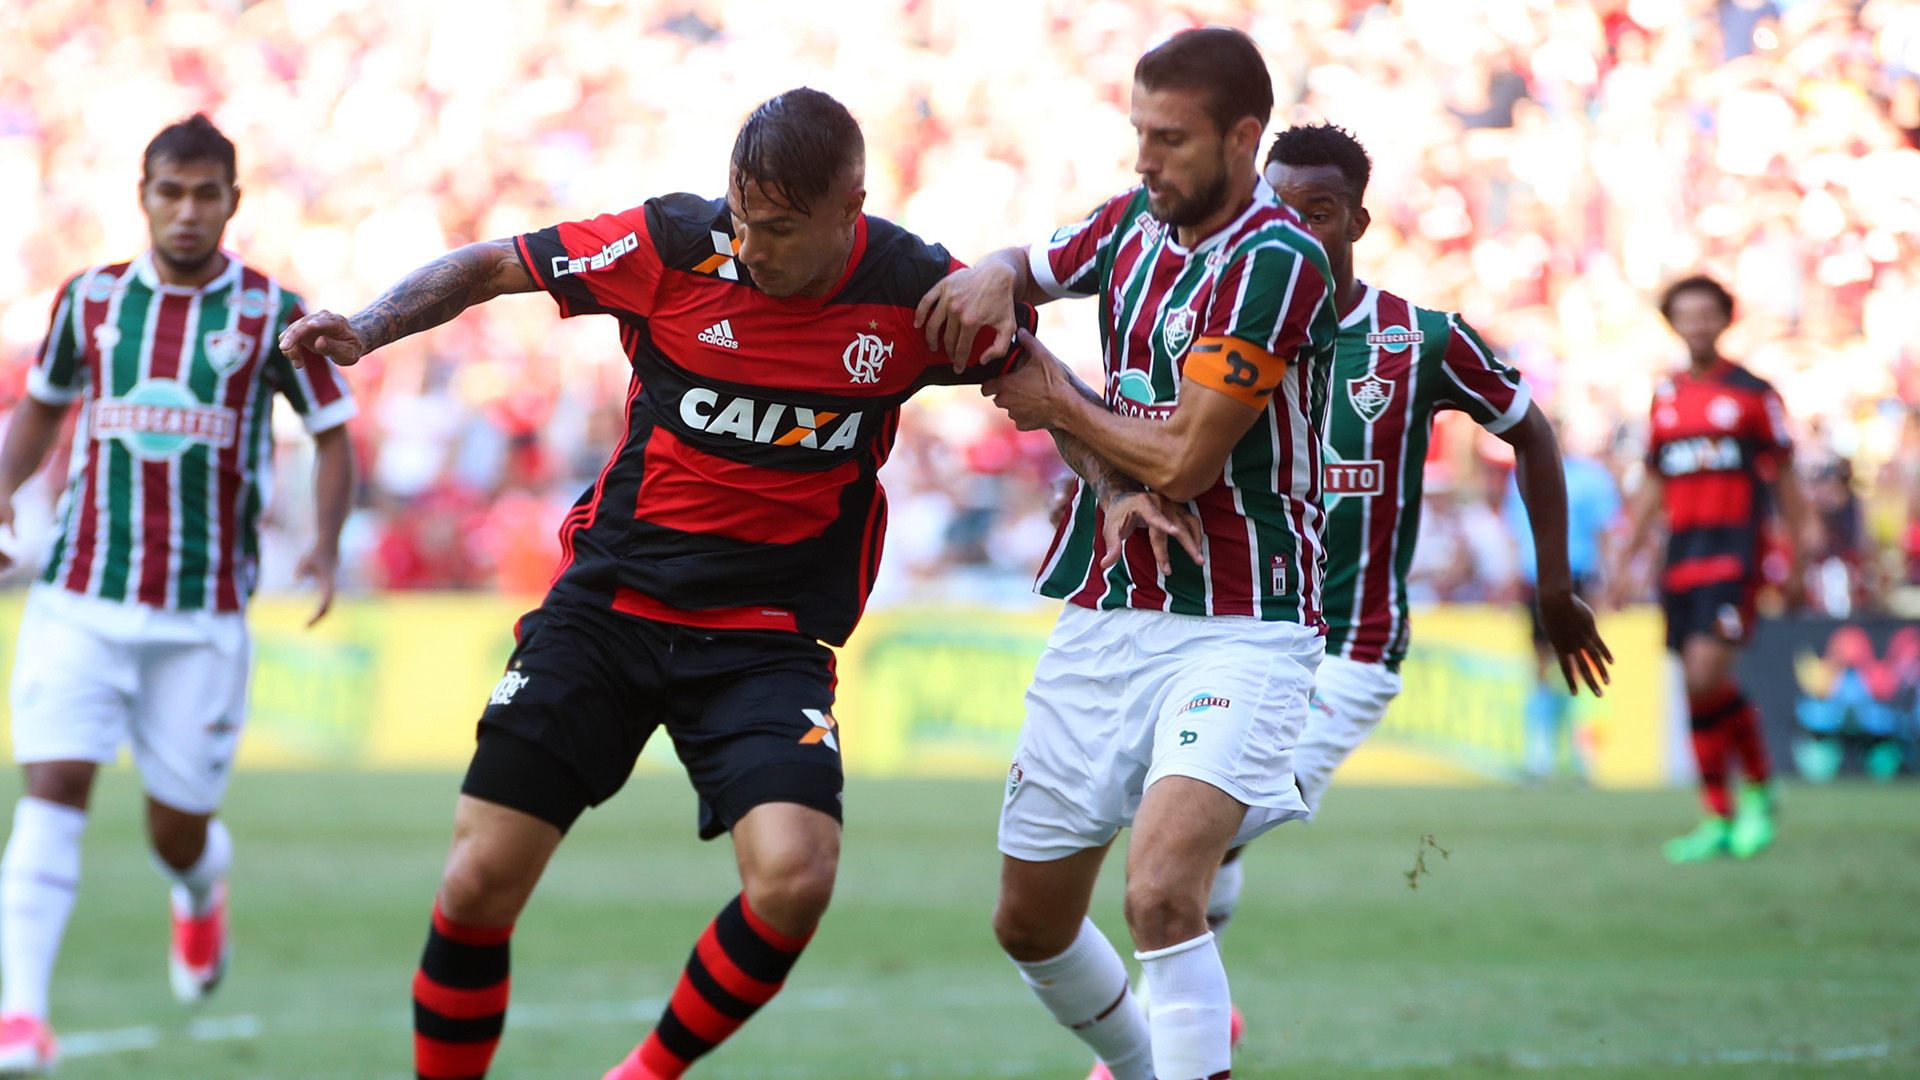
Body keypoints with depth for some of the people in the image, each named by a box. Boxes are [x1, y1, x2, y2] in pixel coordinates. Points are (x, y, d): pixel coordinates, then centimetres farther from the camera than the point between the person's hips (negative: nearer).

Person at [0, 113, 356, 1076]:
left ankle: (202, 886, 45)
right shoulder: (90, 299, 5)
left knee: (178, 834, 7)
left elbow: (333, 437, 6)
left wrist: (326, 546, -9)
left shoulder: (271, 313, -1)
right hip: (80, 599, 1)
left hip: (203, 614, -1)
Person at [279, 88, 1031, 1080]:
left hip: (770, 640, 0)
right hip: (608, 601, 1)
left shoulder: (916, 293, -7)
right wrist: (364, 330, -12)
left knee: (795, 878, -24)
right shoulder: (677, 246, -9)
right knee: (479, 883, -8)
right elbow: (490, 265, 2)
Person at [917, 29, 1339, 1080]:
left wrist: (1061, 407, -1)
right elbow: (1023, 269, 24)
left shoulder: (1277, 262, -16)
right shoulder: (1135, 221, 6)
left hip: (1235, 629, -8)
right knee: (1030, 922, 15)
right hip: (1104, 617, 8)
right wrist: (996, 275, -1)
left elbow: (1182, 459, -18)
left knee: (1161, 892, -29)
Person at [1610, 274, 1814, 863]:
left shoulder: (1752, 393, 0)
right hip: (1680, 554, 5)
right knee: (1696, 688, 5)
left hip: (1733, 551, -5)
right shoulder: (1666, 396, 13)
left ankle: (1758, 790, 0)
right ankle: (1720, 820, 12)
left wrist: (1798, 561, 2)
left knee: (1707, 676, -18)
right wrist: (1626, 559, 15)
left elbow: (1785, 480, 3)